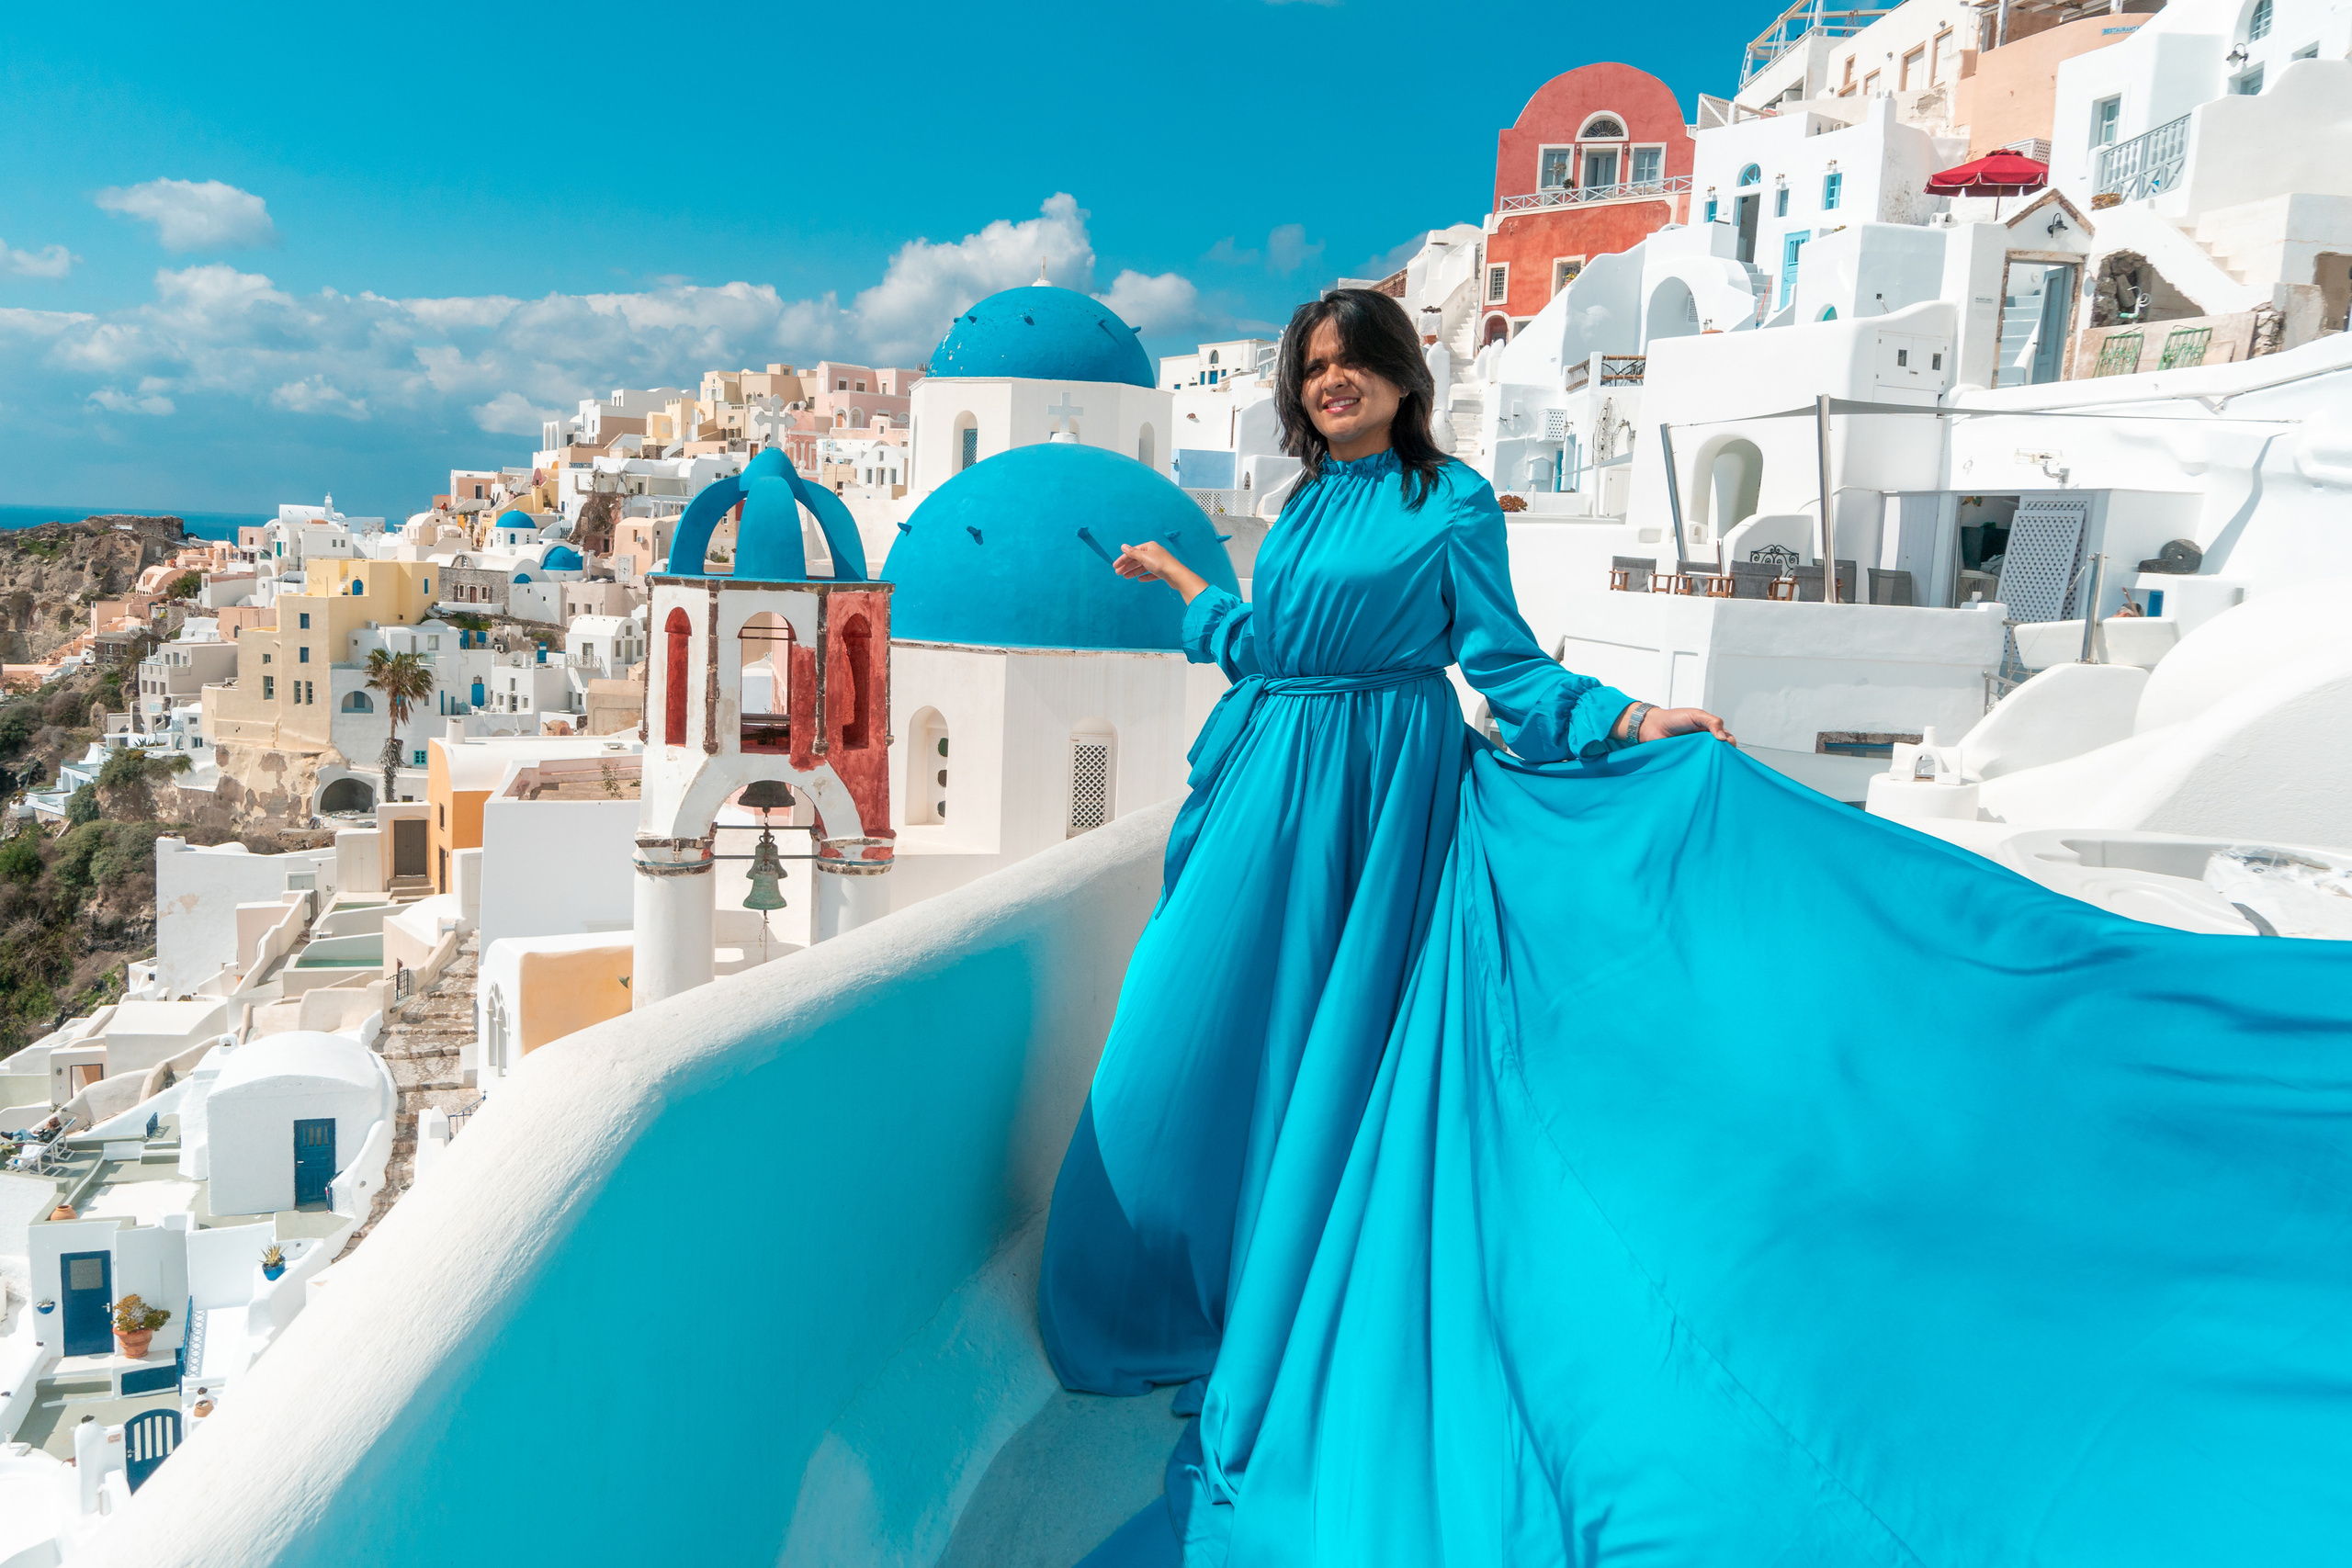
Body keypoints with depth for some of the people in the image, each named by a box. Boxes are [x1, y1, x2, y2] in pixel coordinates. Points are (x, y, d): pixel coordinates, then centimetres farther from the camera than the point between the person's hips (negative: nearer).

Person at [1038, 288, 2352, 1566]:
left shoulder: (1450, 502, -3)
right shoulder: (1310, 501, 14)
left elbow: (1506, 664, -6)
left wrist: (1627, 722, -16)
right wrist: (1190, 591, 28)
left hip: (1379, 800, -6)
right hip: (1268, 792, 6)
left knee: (1325, 1064, 0)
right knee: (1202, 1049, 7)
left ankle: (1294, 1335, 17)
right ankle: (1189, 1295, 28)